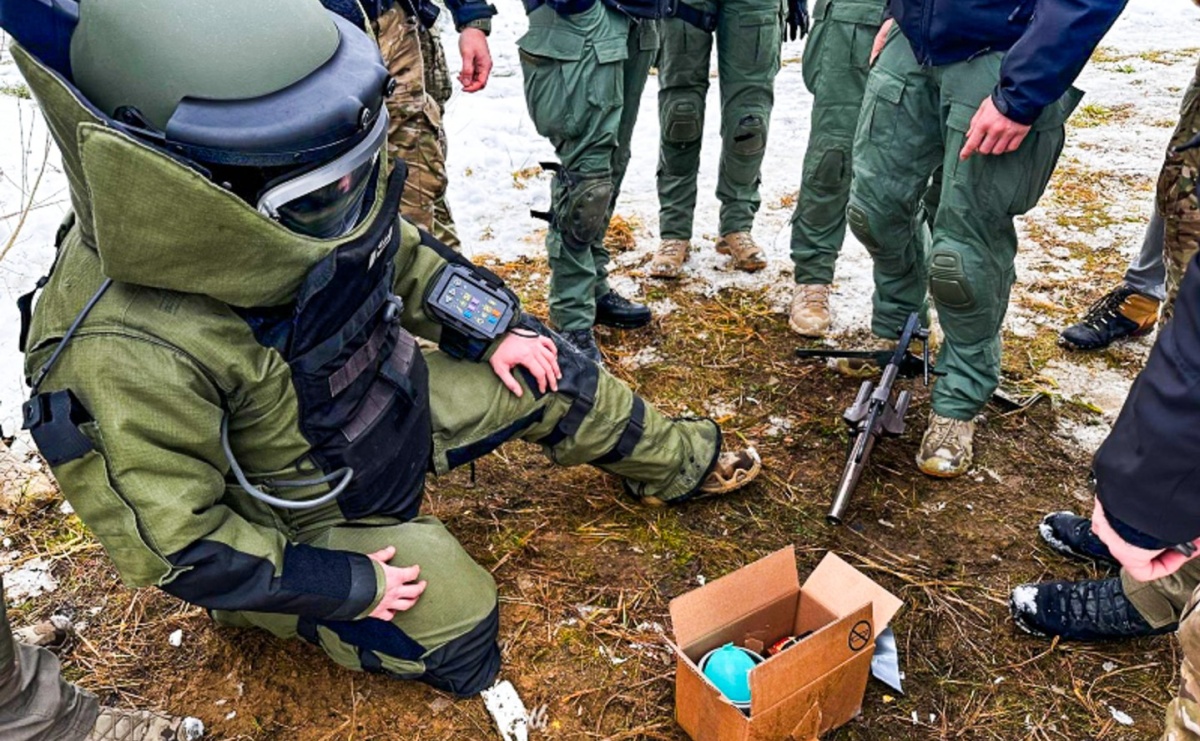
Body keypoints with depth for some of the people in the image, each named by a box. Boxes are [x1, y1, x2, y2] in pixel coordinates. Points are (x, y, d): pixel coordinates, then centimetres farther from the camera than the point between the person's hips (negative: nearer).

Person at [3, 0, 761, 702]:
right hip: (311, 512, -6)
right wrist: (346, 586, -21)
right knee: (459, 639, -3)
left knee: (547, 373, 5)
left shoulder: (279, 211, -21)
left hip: (392, 404, 6)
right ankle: (266, 604, 17)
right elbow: (177, 539, -28)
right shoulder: (129, 354, -39)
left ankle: (675, 462, 30)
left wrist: (495, 329, 0)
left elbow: (403, 254, 0)